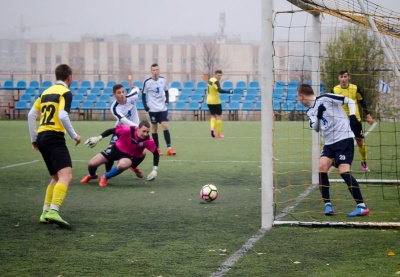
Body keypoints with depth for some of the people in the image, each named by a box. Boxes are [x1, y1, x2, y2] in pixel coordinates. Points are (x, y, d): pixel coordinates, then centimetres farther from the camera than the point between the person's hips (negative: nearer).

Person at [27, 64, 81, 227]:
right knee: (66, 176, -18)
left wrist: (34, 139, 24)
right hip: (54, 137, -9)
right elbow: (62, 116, -18)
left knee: (56, 177, 19)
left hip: (41, 137, 9)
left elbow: (31, 114, 17)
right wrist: (74, 136, -7)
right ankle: (53, 211, -34)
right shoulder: (66, 92, -4)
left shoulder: (46, 92, 19)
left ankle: (46, 213, 15)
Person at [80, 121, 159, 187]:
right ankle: (91, 176, 36)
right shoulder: (128, 130, -30)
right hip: (117, 149, 0)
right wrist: (98, 138, -21)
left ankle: (104, 178, -6)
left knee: (122, 165, -38)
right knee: (92, 164, -5)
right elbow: (111, 130, -16)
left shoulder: (148, 141, -27)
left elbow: (156, 153, -14)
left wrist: (155, 170, -20)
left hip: (130, 156, 0)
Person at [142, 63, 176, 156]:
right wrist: (145, 106, -8)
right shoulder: (147, 82, -8)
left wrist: (167, 100, -2)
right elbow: (143, 94, 0)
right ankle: (157, 148, 13)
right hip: (152, 109, -1)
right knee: (154, 128, 5)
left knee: (165, 126, -8)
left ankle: (169, 148, -10)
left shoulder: (163, 80, -1)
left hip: (163, 108, 1)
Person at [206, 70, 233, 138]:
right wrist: (229, 91, -40)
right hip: (215, 102, -8)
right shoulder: (216, 82, -18)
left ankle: (212, 128, -5)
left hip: (209, 101, 8)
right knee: (219, 116, 2)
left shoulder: (210, 80, 9)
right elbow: (219, 90, -33)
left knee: (213, 116, 19)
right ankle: (218, 134, 2)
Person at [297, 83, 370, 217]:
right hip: (330, 142, 8)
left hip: (344, 139, -8)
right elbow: (316, 128, 3)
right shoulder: (311, 111, 15)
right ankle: (327, 204, -4)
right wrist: (318, 116, -14)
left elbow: (350, 101, -6)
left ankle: (362, 207, -16)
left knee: (344, 171, -16)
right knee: (322, 166, -11)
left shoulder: (325, 98, -8)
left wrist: (353, 117, -17)